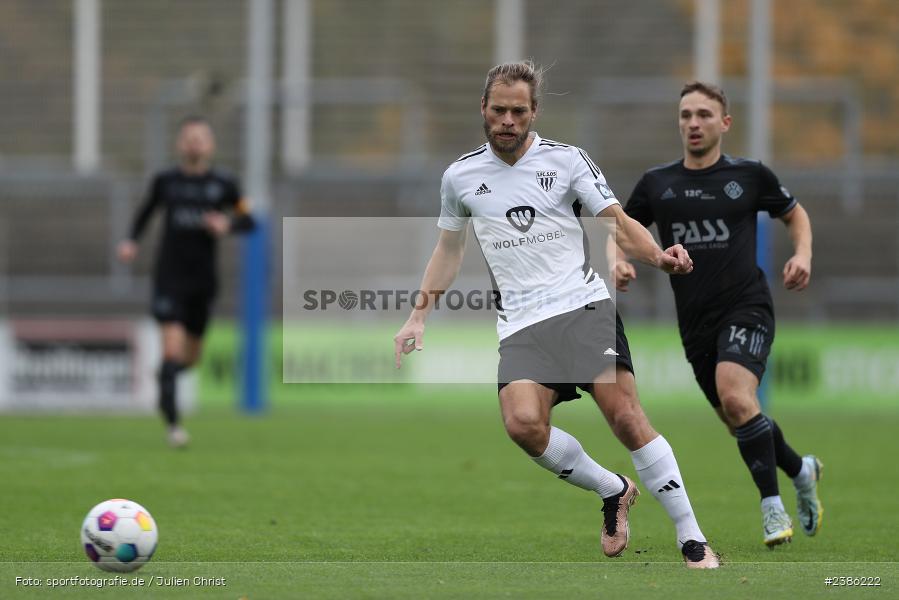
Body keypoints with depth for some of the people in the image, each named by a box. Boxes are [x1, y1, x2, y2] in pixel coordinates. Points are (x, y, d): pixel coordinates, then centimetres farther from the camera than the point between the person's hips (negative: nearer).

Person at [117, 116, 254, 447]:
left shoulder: (224, 184, 1)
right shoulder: (165, 181, 2)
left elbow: (248, 221, 5)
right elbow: (146, 211, 16)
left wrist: (227, 224, -15)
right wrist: (131, 241, 1)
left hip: (203, 279, 2)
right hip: (170, 278, -2)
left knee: (190, 356, 12)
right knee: (172, 349, -15)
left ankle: (167, 372, 47)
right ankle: (172, 423, -13)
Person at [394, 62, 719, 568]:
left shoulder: (567, 160, 3)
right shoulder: (460, 176, 11)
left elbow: (619, 222, 3)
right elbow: (449, 250, 24)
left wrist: (659, 255, -17)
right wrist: (419, 317, 19)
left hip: (584, 305, -2)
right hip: (521, 326, 2)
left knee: (625, 415, -18)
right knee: (523, 423, -24)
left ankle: (693, 541, -11)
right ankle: (614, 491, 2)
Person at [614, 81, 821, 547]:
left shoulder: (750, 175, 0)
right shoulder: (656, 184, 6)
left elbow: (795, 213, 16)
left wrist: (803, 254, -3)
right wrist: (619, 262, -8)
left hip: (746, 307, -4)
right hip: (695, 321, 4)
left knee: (735, 398, -28)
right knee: (739, 420, 11)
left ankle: (772, 505, -18)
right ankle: (801, 471, 40)